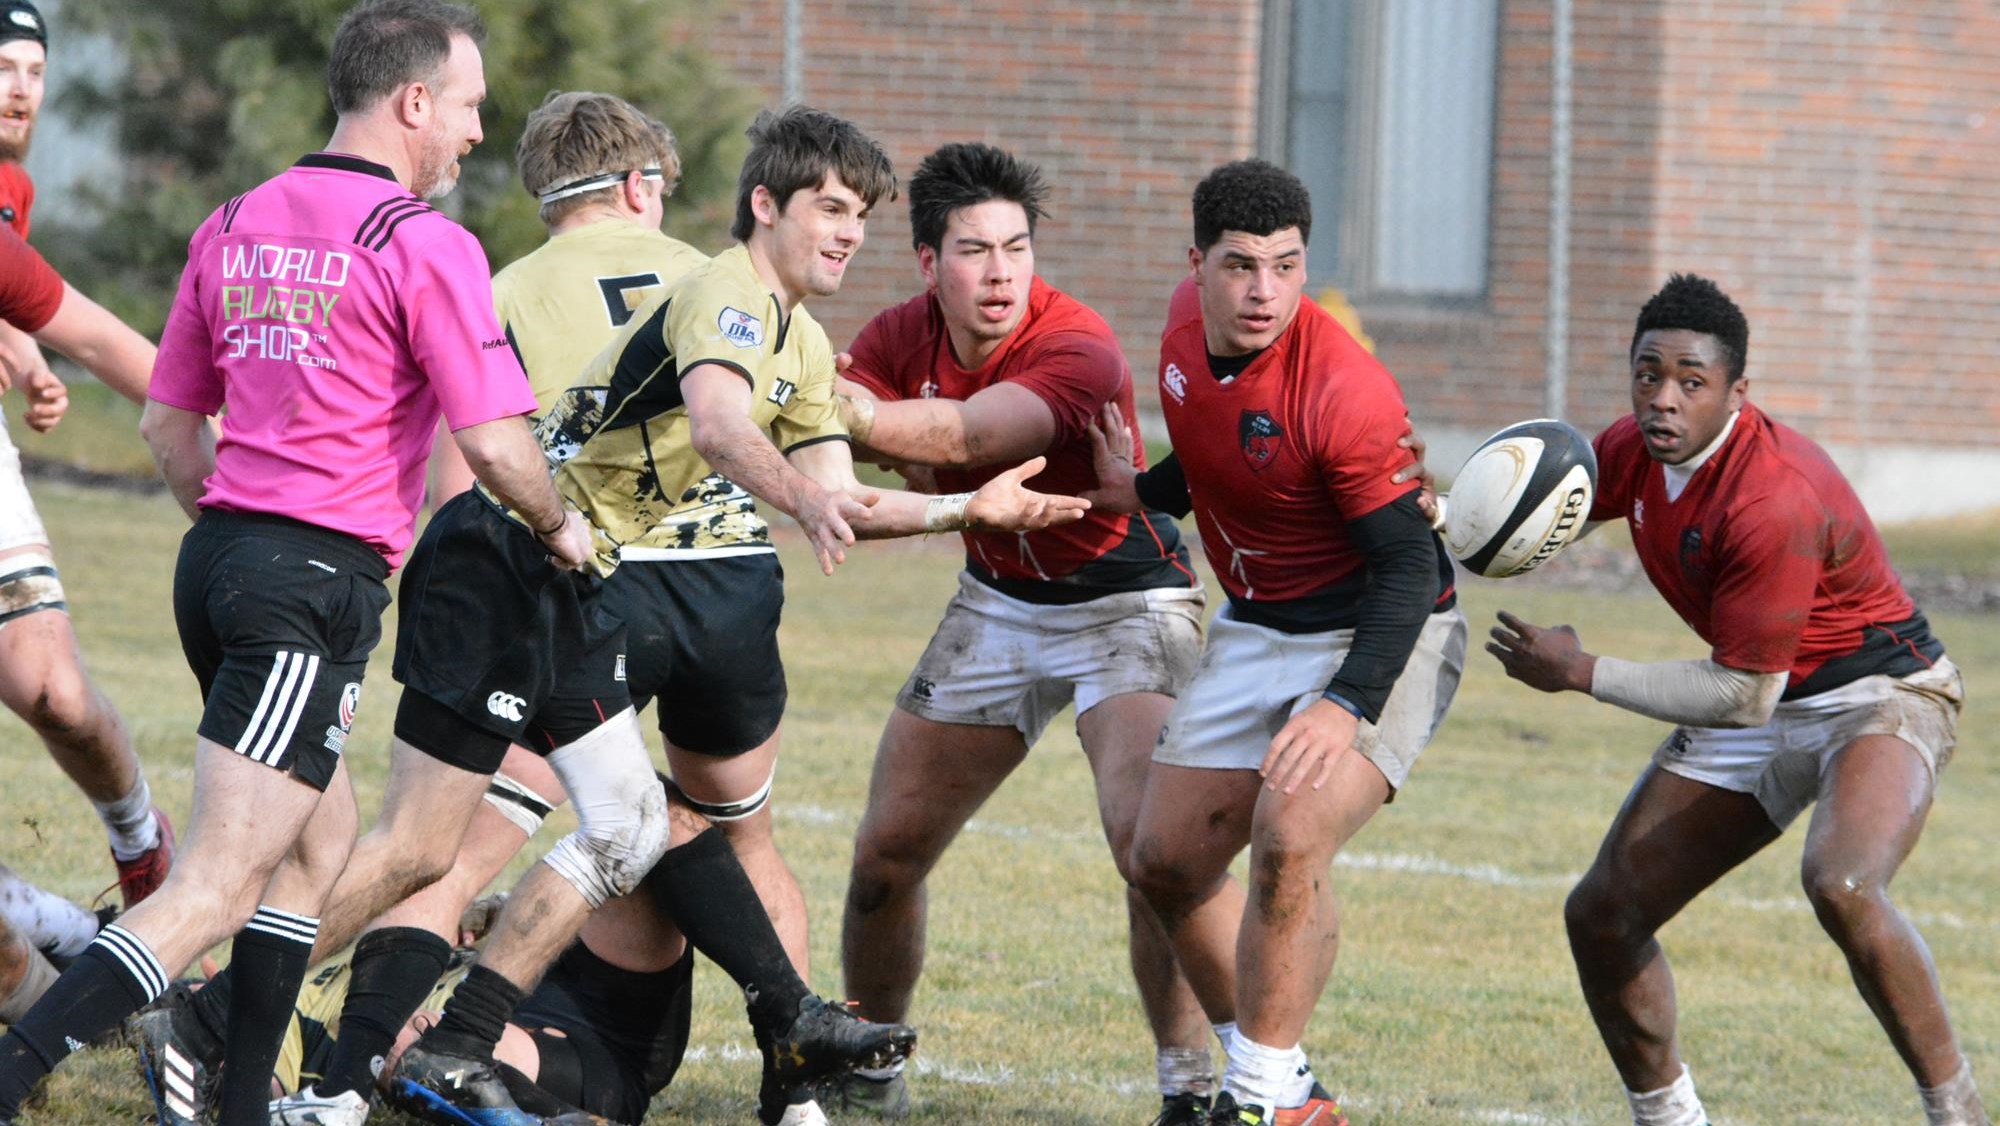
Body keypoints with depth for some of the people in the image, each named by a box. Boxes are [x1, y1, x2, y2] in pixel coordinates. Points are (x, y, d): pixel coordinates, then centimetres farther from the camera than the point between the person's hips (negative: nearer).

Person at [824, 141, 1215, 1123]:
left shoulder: (1079, 352, -28)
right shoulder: (903, 338, -7)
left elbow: (962, 437, -43)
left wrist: (853, 413, -55)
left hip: (1125, 601, -6)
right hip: (996, 602, 6)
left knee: (1151, 841, -26)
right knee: (886, 850, 5)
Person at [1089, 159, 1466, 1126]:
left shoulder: (1343, 390, -28)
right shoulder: (1189, 322, -4)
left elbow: (1408, 563, -26)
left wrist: (1348, 705, -35)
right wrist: (1147, 491, 9)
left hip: (1378, 642, -8)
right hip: (1255, 634, 8)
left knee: (1289, 842, -28)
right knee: (1165, 864, 7)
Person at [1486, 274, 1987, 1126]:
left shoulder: (1774, 502, -30)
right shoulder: (1633, 449, -5)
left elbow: (1743, 696, -26)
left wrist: (1582, 673, -20)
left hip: (1876, 694, -9)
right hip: (1759, 706, 9)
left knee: (1840, 886, -37)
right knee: (1602, 916, 2)